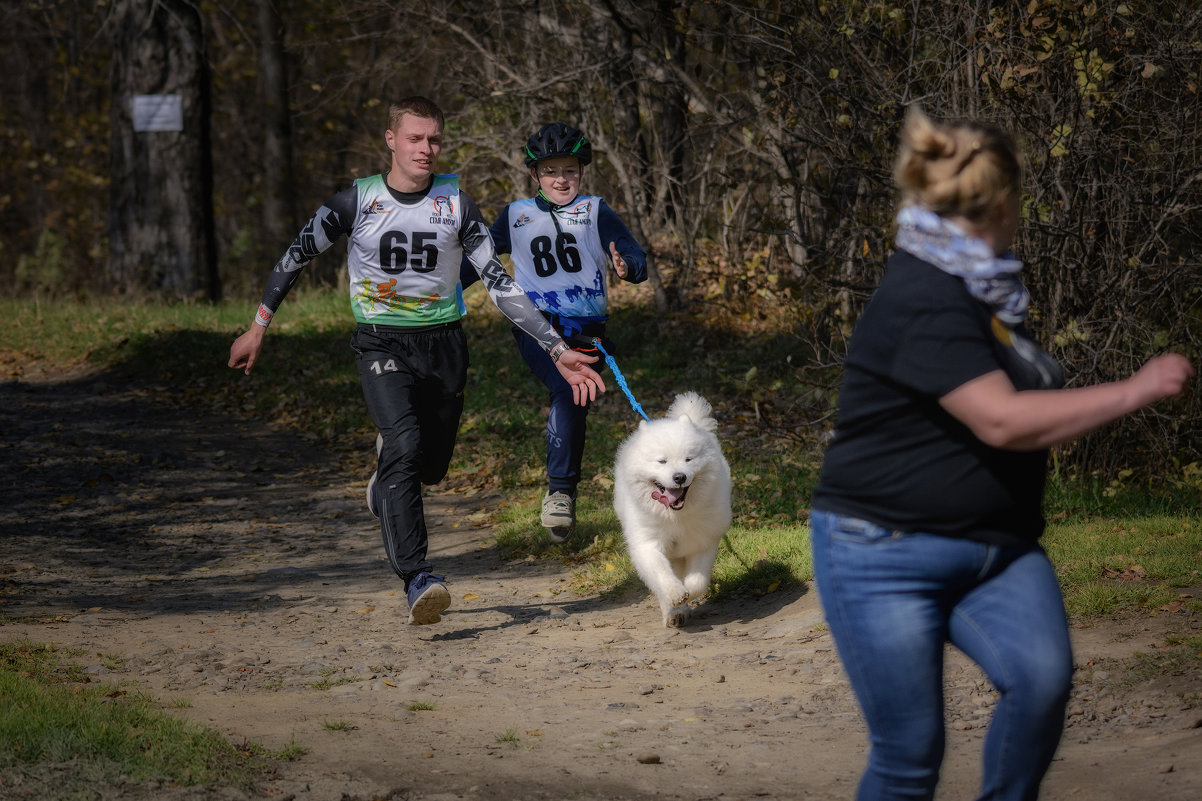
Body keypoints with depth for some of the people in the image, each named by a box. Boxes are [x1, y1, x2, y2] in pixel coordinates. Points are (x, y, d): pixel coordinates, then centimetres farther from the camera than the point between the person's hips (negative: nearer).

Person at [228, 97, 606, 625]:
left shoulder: (455, 205, 1)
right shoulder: (357, 201, -3)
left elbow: (500, 284, 2)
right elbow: (297, 256, 8)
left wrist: (557, 351, -4)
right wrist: (258, 328, 7)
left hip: (443, 344, 3)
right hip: (381, 344, -3)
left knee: (431, 465, 8)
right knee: (404, 447, -25)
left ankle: (385, 487, 47)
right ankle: (416, 578, -29)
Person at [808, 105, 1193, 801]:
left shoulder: (983, 290, 10)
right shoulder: (925, 302, -20)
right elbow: (1003, 420, -28)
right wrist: (1135, 392, -23)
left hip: (996, 549, 8)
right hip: (890, 557, -8)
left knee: (1044, 677, -19)